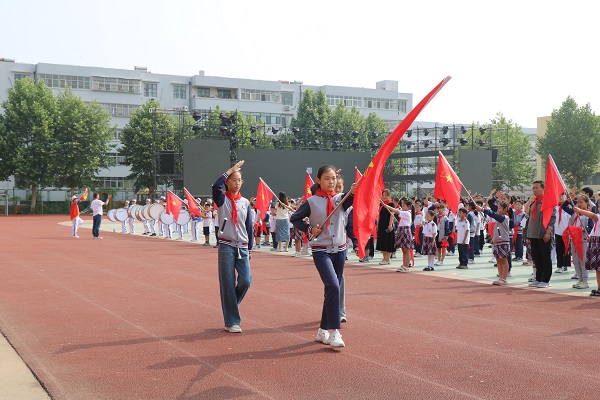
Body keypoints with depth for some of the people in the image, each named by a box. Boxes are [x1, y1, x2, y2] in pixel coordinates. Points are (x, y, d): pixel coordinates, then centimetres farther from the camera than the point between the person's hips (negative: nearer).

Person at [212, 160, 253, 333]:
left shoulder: (245, 202, 10)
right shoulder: (222, 200, -1)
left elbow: (249, 227, 13)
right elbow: (216, 186, -24)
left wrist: (249, 249, 10)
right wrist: (232, 169, -15)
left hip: (242, 247, 4)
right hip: (226, 246, -3)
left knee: (246, 280, -8)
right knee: (228, 285, -2)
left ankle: (232, 304, 22)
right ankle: (231, 322, 7)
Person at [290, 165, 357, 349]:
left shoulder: (340, 198, 2)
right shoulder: (312, 202, -3)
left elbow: (348, 201, -21)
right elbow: (294, 218, 6)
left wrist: (353, 193, -41)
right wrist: (309, 229, -8)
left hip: (339, 250, 4)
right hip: (321, 251, -4)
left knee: (332, 290, 11)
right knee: (333, 286, -21)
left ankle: (322, 331, 25)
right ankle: (333, 332, -17)